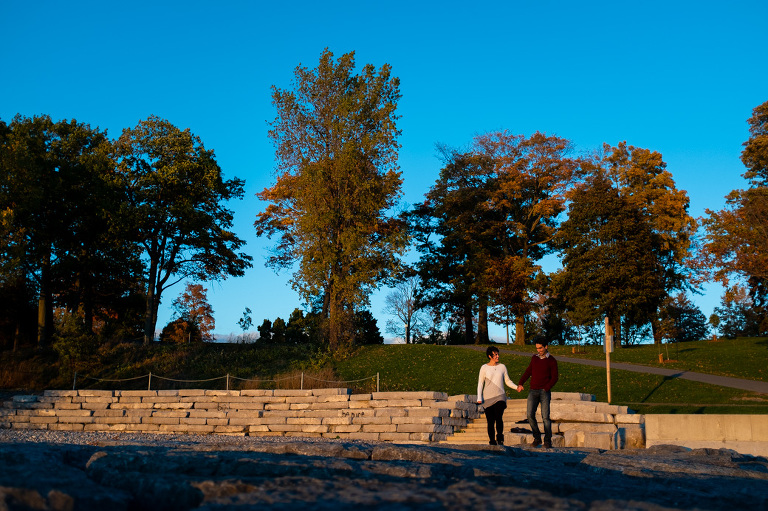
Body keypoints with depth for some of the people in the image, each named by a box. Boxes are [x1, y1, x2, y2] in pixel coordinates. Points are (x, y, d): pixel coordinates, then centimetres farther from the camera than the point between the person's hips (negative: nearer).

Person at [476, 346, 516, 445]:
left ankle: (500, 438, -2)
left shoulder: (502, 367, 9)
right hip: (488, 398, -1)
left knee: (499, 417, -19)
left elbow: (507, 381, 15)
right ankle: (492, 441, 11)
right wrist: (479, 398, -4)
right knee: (490, 421, -1)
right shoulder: (484, 368, 4)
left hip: (500, 396, 1)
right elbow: (480, 383, 5)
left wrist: (516, 387, -3)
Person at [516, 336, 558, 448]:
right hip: (533, 391, 3)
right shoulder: (534, 358, 13)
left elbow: (554, 378, -1)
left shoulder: (551, 361, 1)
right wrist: (520, 383, 6)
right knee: (530, 415, -8)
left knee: (545, 417, -8)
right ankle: (537, 437, 6)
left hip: (544, 392, -3)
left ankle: (547, 441, -1)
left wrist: (546, 389, -13)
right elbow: (528, 372, 19)